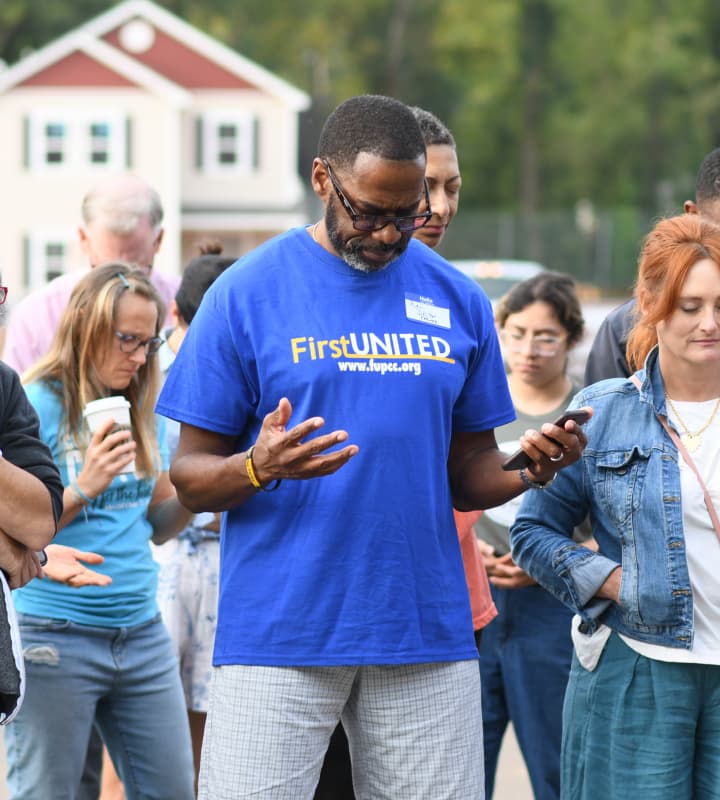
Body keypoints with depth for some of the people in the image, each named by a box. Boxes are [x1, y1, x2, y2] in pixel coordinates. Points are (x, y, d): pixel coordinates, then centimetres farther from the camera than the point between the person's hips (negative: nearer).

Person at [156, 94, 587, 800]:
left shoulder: (456, 301, 10)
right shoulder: (247, 293, 0)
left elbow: (467, 473, 15)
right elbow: (190, 475, 1)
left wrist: (530, 469, -7)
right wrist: (258, 468, -21)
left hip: (426, 633, 3)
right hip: (277, 634, -3)